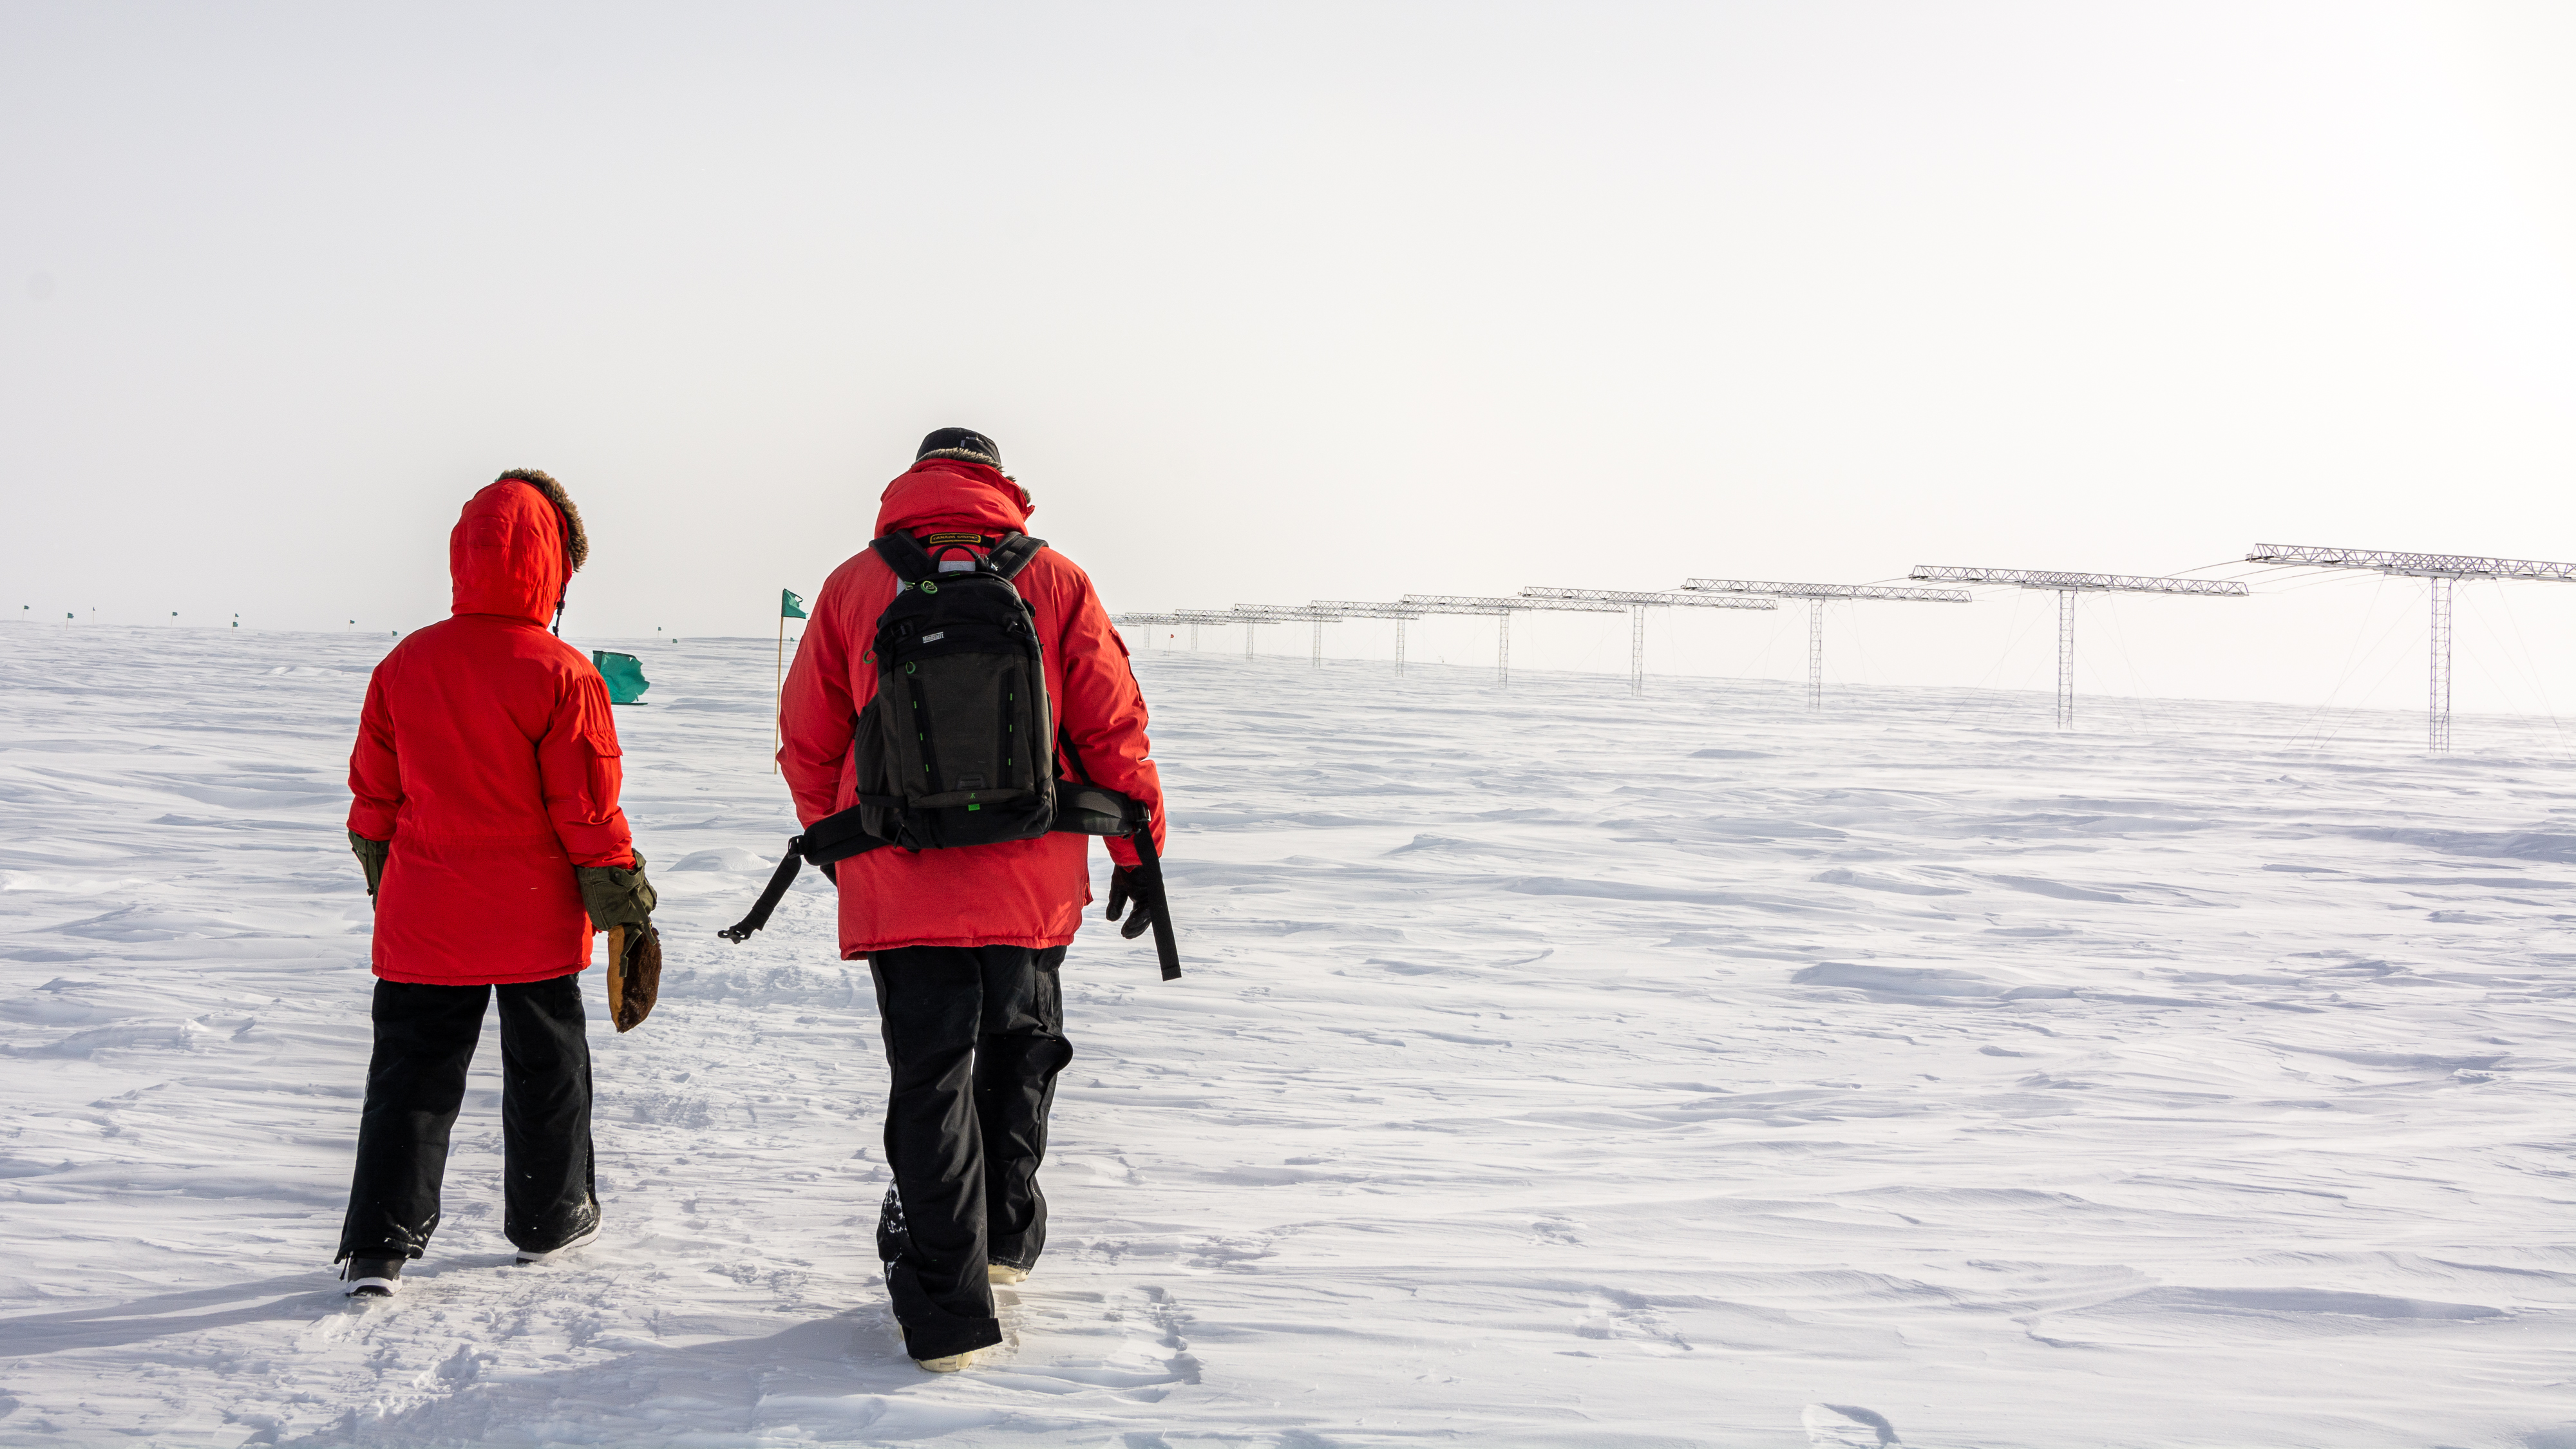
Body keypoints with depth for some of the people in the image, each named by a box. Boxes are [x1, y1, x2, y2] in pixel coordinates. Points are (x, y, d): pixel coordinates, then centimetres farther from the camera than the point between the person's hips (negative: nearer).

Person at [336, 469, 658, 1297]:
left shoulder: (405, 664, -1)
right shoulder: (561, 675, -14)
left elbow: (373, 793, 8)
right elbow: (588, 805, -11)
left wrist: (382, 875, 23)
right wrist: (624, 896, 0)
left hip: (422, 918, 3)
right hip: (534, 920, -3)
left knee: (412, 1071, 9)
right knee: (545, 1066, 14)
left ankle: (378, 1244, 4)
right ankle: (549, 1219, 27)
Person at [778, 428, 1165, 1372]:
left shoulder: (853, 587, 2)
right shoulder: (1055, 583, 0)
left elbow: (807, 742, 9)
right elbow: (1113, 728, 0)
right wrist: (1139, 850, 11)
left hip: (901, 889, 0)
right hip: (1032, 884, 1)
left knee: (929, 1084, 6)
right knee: (1020, 1049, 25)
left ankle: (948, 1316, 6)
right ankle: (1008, 1236, 31)